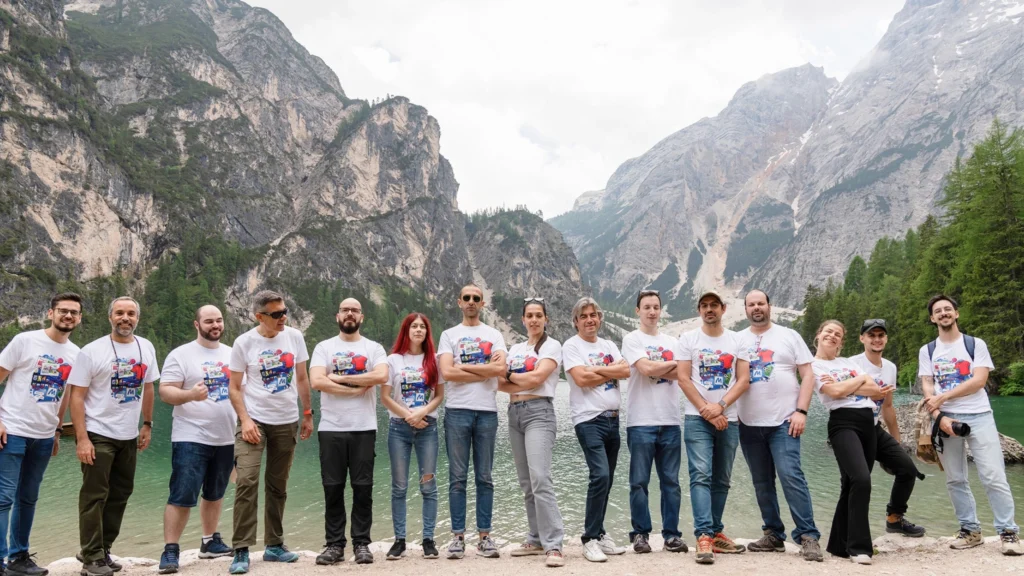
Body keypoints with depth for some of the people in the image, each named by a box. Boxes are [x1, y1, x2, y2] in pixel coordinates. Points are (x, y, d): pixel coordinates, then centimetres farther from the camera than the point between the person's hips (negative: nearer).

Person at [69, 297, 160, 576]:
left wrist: (147, 425, 12)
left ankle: (102, 550, 26)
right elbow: (77, 397, -11)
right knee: (95, 496, 0)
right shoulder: (92, 351, -9)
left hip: (129, 436, 6)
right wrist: (82, 439, -16)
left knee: (120, 495, 12)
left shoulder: (146, 348, 5)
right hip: (98, 435, -5)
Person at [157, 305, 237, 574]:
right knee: (182, 497, -7)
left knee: (215, 494, 16)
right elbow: (165, 391, -12)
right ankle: (170, 550, 2)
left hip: (226, 439, 5)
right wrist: (190, 394, -31)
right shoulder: (181, 355, -6)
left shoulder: (233, 354, 10)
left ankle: (210, 542, 29)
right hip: (191, 438, -5)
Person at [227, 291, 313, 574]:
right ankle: (241, 551, -6)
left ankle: (274, 545, 23)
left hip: (287, 422, 3)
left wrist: (307, 415, 8)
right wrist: (245, 420, -15)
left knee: (278, 486, 11)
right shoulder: (244, 342, -8)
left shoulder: (294, 336, 0)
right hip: (254, 421, -3)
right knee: (246, 481, -14)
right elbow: (234, 387, -4)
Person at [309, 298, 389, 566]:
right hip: (331, 429, 0)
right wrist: (357, 388, -12)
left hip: (364, 428, 0)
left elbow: (381, 376, -14)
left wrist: (338, 377, -11)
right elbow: (316, 381, -10)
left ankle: (362, 543, 12)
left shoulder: (374, 348, 6)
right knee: (333, 488, 5)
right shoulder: (324, 347, 6)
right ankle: (335, 544, 14)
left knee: (363, 488, 3)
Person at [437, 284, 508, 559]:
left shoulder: (494, 335, 11)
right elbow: (446, 372, -7)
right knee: (458, 478, 2)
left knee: (484, 478, 6)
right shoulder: (449, 335, 9)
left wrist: (463, 366, -7)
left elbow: (501, 368, -7)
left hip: (487, 412, 1)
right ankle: (458, 536, 8)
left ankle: (484, 536, 11)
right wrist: (486, 371, -6)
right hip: (457, 412, -1)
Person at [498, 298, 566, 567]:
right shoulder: (515, 349, 19)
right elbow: (500, 384, 7)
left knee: (540, 479, -18)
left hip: (539, 413, -7)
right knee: (526, 483, 9)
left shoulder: (551, 345, 1)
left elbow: (537, 378, -13)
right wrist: (526, 380, -9)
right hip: (514, 415, 7)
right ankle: (537, 540, 18)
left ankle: (553, 546, -18)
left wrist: (510, 375, 1)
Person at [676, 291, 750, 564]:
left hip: (728, 420, 3)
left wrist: (720, 406, -12)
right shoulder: (688, 338, 3)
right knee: (701, 476, -12)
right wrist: (706, 410, -10)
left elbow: (743, 380, 2)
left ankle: (715, 533, 18)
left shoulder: (737, 340, 9)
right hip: (697, 419, -3)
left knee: (722, 480, 8)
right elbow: (683, 379, -3)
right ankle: (704, 537, -16)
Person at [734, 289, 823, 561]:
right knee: (762, 482, 8)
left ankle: (808, 536, -6)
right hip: (748, 424, 3)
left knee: (791, 476, -13)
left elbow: (807, 374, 1)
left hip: (783, 420, -3)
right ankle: (773, 535, 18)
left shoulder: (788, 335, 5)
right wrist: (731, 413, 1)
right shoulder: (738, 340, 11)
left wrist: (801, 411, -9)